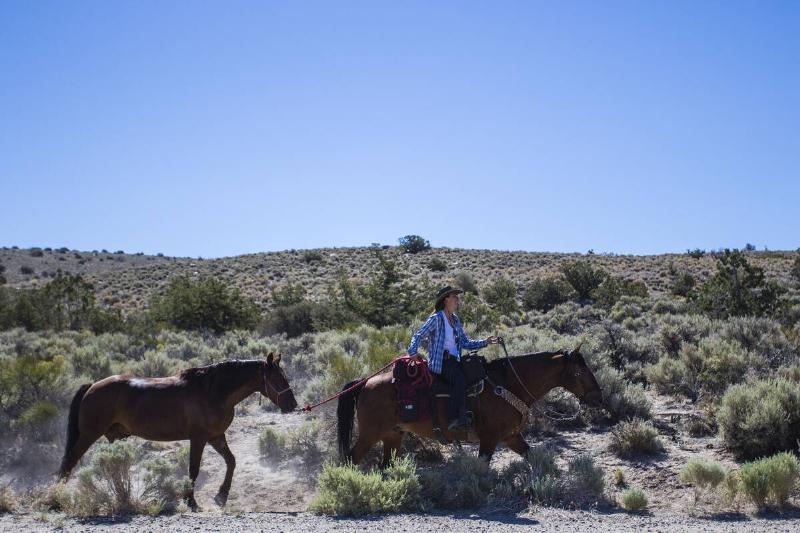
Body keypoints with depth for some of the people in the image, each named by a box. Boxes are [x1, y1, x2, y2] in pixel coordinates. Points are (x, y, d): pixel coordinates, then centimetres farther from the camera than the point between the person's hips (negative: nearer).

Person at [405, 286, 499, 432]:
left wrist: (485, 342, 10)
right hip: (440, 362, -8)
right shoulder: (436, 318, -2)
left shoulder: (455, 320, 20)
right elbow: (419, 336, -4)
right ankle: (454, 420, -35)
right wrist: (412, 352, -21)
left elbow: (465, 343, 21)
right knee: (460, 379, -32)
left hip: (454, 360, 8)